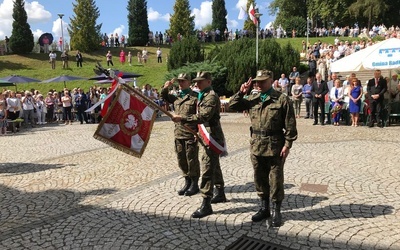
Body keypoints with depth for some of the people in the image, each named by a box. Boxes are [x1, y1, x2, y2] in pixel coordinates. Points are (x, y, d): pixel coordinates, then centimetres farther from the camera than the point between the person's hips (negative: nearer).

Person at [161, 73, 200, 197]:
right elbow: (164, 97, 27)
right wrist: (166, 88, 5)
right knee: (181, 160, 13)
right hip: (178, 134, 7)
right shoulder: (176, 97, 13)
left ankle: (195, 185, 16)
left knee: (192, 160, 2)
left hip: (191, 134, -6)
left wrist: (198, 132, -16)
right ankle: (187, 182, 27)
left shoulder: (195, 97, -6)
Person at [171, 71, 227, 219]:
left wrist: (182, 119, -33)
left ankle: (206, 205, -6)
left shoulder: (211, 96, -16)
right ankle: (220, 194, 35)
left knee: (207, 170, -10)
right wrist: (199, 132, 17)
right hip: (208, 137, 11)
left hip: (212, 138, -11)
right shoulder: (203, 96, 16)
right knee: (214, 166, 20)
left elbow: (203, 117, -28)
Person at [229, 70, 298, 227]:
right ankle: (264, 208, 31)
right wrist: (241, 93, -2)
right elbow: (232, 106, 11)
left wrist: (287, 144, -11)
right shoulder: (253, 100, 8)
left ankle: (276, 211, 21)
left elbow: (290, 125, -7)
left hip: (275, 147, -5)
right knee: (260, 179, 15)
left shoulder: (282, 99, -6)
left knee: (275, 180, 5)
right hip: (256, 146, 5)